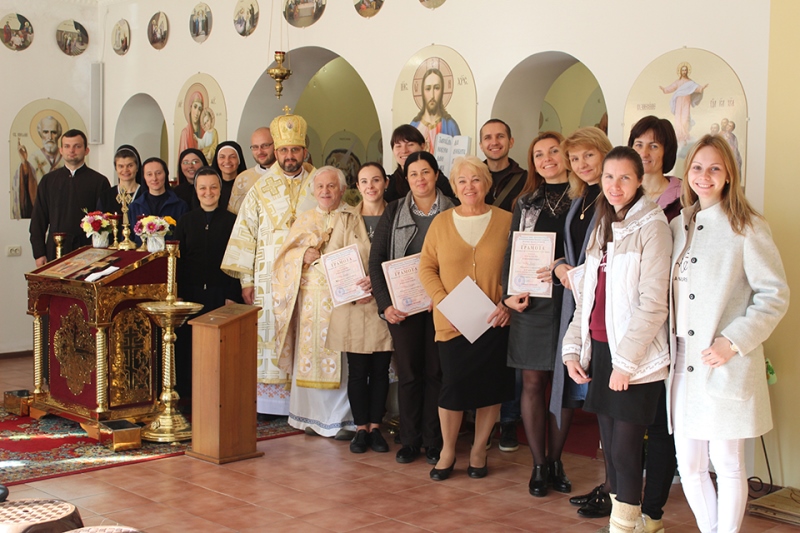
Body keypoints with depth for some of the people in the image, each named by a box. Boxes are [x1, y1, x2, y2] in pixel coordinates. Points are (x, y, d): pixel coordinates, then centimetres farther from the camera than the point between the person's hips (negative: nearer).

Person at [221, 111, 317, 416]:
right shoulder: (260, 190, 7)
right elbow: (245, 234, 5)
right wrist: (246, 280, 0)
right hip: (270, 277, 0)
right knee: (270, 336, -1)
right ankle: (269, 401, 7)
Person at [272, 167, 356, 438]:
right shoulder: (304, 220, 17)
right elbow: (285, 255, 11)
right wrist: (304, 255, -9)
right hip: (309, 298, 2)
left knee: (339, 357, -5)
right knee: (309, 354, 1)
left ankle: (340, 418, 3)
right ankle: (312, 415, 10)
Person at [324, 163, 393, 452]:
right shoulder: (346, 218, 5)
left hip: (384, 303, 0)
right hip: (353, 306, 0)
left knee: (381, 369, 5)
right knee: (357, 369, 3)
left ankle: (375, 427, 17)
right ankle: (361, 428, 15)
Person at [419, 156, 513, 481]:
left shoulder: (505, 221, 2)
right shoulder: (441, 223, 6)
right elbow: (426, 268, 4)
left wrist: (506, 302, -12)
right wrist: (443, 302, -10)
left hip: (494, 322, 0)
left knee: (490, 386, 6)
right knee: (453, 385, -3)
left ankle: (479, 450, 25)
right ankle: (447, 450, 19)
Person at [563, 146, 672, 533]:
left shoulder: (651, 226, -8)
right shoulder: (603, 226, 15)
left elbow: (654, 303, -14)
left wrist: (625, 360, -16)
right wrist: (573, 348, 9)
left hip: (635, 359, -7)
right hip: (599, 349, 7)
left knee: (625, 449, -4)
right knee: (610, 446, 11)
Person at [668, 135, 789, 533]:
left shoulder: (746, 228, -5)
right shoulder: (678, 226, 11)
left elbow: (775, 295, -7)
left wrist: (733, 342, -15)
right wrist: (666, 348, 4)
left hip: (727, 368, -5)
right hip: (682, 364, 5)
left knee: (727, 466, 5)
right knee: (689, 466, 9)